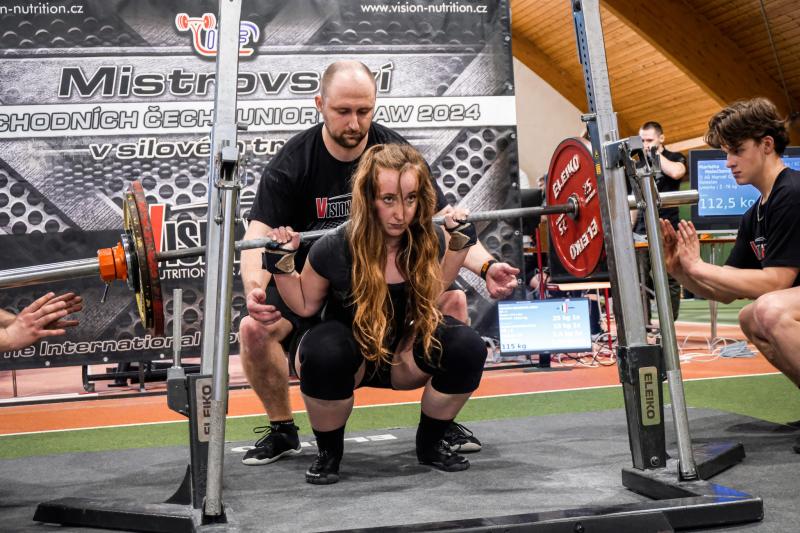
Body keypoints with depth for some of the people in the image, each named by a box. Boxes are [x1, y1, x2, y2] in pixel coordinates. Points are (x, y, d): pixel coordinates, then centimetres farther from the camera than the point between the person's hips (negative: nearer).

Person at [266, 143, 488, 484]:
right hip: (349, 355, -3)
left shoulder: (428, 241, -15)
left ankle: (429, 444, 2)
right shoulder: (335, 250, -24)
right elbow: (305, 306, -6)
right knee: (324, 354, -38)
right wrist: (281, 264, -20)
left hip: (403, 354, 3)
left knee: (468, 347, -25)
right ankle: (328, 452, -8)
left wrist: (460, 241, -2)